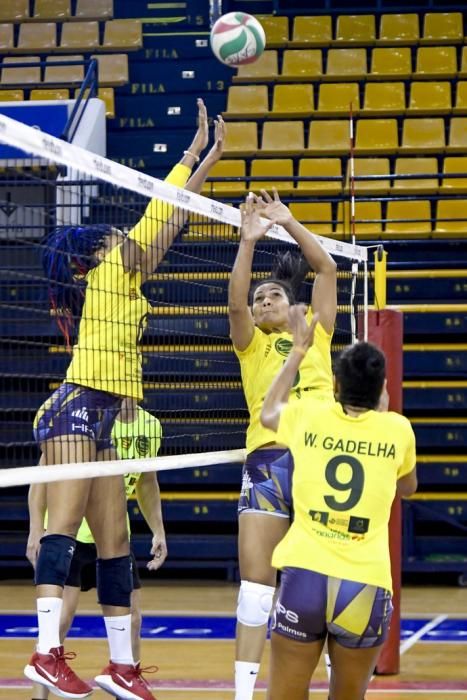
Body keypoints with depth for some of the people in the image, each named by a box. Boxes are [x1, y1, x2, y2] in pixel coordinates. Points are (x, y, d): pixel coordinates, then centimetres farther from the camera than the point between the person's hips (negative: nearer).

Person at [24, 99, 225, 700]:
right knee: (64, 526, -18)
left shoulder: (124, 281, 22)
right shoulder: (110, 272, 1)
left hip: (100, 420, 9)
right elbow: (158, 214, -1)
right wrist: (197, 152, 7)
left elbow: (169, 222, 24)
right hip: (77, 408, -9)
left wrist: (209, 160, 25)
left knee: (114, 545, 7)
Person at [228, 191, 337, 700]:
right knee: (256, 580, -3)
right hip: (267, 460, 0)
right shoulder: (251, 344, 14)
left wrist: (288, 223, 6)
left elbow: (326, 269, 11)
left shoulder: (316, 334, 17)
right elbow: (235, 302, -5)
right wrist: (248, 241, -13)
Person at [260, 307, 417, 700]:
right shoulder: (397, 429, 4)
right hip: (366, 587, 0)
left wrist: (299, 350, 41)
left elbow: (268, 412, 32)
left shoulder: (308, 416, 6)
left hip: (304, 577, 0)